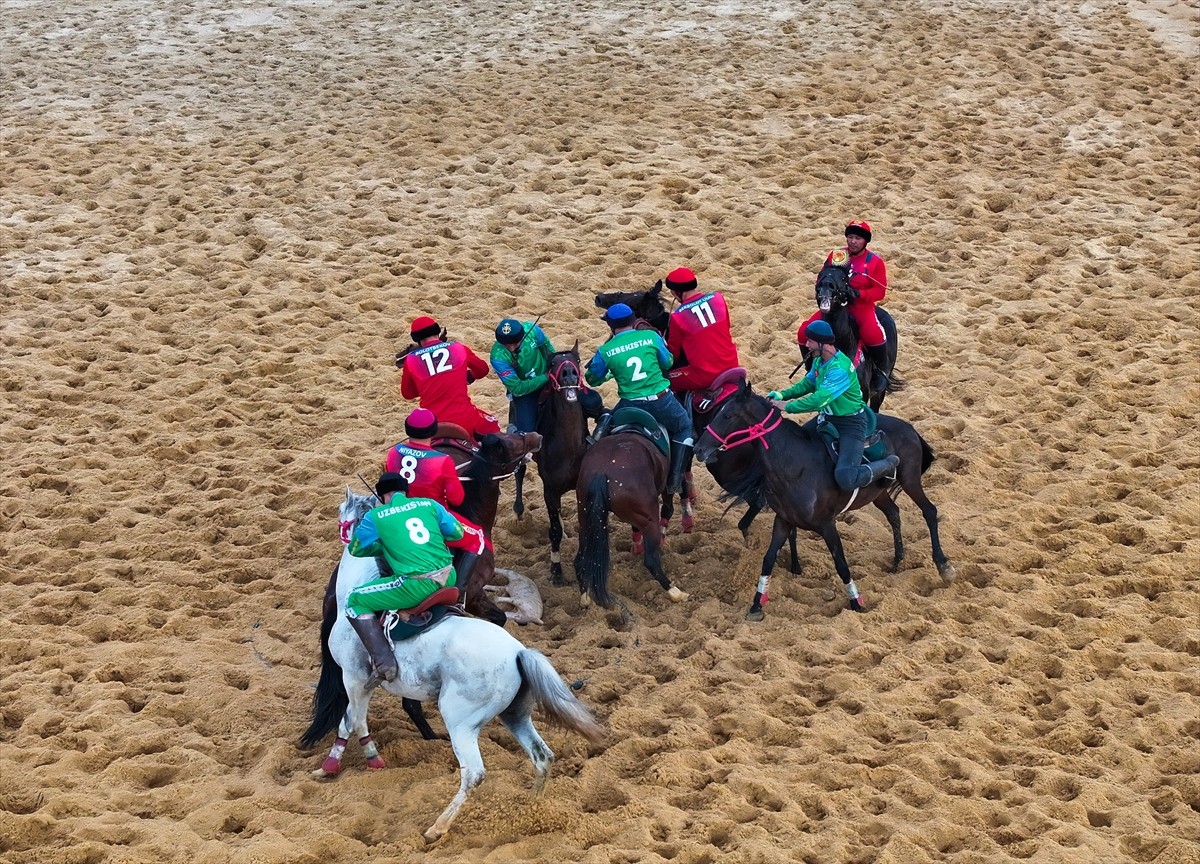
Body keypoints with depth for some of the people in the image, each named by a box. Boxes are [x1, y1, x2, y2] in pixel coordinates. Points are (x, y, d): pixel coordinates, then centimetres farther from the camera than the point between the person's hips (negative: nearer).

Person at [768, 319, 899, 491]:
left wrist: (787, 406, -25)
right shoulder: (819, 360, -1)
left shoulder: (839, 369, -30)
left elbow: (819, 400, -33)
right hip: (828, 417, 9)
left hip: (850, 423, -9)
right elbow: (808, 383, 15)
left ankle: (889, 464, 0)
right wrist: (783, 395, 0)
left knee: (846, 478, -24)